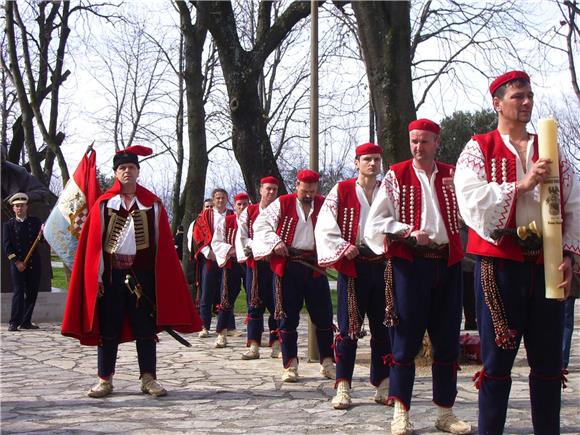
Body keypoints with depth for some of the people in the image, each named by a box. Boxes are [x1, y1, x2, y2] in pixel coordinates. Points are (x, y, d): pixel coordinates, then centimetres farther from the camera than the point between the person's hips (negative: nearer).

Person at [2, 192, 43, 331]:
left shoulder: (35, 221, 10)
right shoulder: (8, 224, 5)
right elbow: (7, 246, -1)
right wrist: (16, 262, -11)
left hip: (33, 263, 3)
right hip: (17, 263, -3)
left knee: (32, 292, 4)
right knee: (18, 292, -8)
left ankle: (26, 321, 12)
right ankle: (14, 322, -7)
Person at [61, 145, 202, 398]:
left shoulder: (152, 204, 5)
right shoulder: (103, 204, 5)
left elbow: (163, 244, 5)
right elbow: (93, 243, 3)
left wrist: (162, 277, -1)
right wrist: (96, 276, -4)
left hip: (142, 274, 0)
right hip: (111, 273, 0)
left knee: (145, 328, 4)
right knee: (108, 328, 6)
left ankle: (149, 379, 13)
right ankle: (105, 380, 15)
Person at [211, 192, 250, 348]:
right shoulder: (226, 222, 4)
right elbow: (215, 243, -1)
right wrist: (231, 250, -16)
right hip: (231, 264, 0)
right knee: (227, 298, 0)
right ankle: (222, 334, 5)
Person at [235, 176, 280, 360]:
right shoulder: (248, 212, 8)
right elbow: (241, 238, 1)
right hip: (255, 263, 1)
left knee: (276, 304, -1)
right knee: (254, 304, 1)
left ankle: (277, 345, 6)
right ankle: (254, 346, 5)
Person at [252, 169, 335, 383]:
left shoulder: (324, 205, 7)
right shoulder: (282, 204, 3)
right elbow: (261, 224, 1)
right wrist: (275, 242, -14)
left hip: (315, 267, 2)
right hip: (287, 266, -1)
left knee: (323, 316, 5)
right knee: (288, 316, 3)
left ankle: (327, 362, 19)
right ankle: (290, 365, 13)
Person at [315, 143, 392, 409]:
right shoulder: (342, 191, 3)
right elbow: (324, 226, -3)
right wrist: (343, 248, -14)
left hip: (383, 265, 3)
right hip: (352, 266, -3)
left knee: (383, 327, 7)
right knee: (349, 327, -2)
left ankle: (383, 386, 16)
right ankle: (343, 387, 3)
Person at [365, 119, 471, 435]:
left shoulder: (452, 175, 13)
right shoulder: (396, 176, 5)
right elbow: (375, 221, 0)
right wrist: (408, 231, -14)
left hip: (447, 263, 3)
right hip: (408, 262, -3)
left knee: (448, 340, 6)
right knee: (406, 338, -2)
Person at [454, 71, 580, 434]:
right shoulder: (478, 150, 4)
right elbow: (473, 201, -12)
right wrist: (521, 185, -18)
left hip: (546, 266, 4)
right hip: (500, 265, -3)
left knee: (549, 359, 7)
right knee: (498, 356, 1)